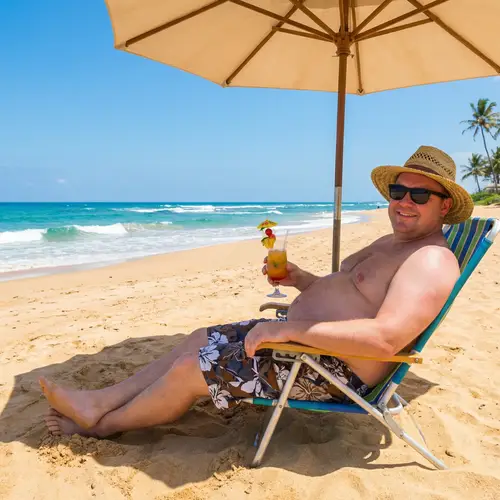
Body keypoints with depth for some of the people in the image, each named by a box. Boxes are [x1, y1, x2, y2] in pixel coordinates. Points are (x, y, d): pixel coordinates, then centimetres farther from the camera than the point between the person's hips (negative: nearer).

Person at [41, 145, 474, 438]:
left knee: (190, 369, -8)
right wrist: (299, 279, 4)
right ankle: (100, 402, 16)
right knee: (199, 340, 8)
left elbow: (385, 338, -33)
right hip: (300, 336, 10)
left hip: (335, 370, -10)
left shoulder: (430, 261, -19)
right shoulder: (390, 243, 14)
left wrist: (290, 328, -32)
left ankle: (106, 424, 17)